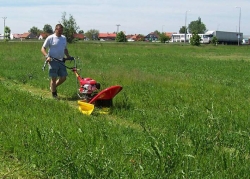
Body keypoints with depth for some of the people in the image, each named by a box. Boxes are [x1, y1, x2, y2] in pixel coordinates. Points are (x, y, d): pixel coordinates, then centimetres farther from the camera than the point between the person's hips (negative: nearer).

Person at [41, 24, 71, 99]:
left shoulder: (64, 38, 13)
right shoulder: (50, 38, -6)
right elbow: (43, 48, -6)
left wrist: (68, 56, 10)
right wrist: (47, 56, -22)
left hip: (61, 61, 6)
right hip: (53, 61, -6)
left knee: (63, 77, 6)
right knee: (54, 78, -1)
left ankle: (53, 87, 29)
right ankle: (54, 94, 11)